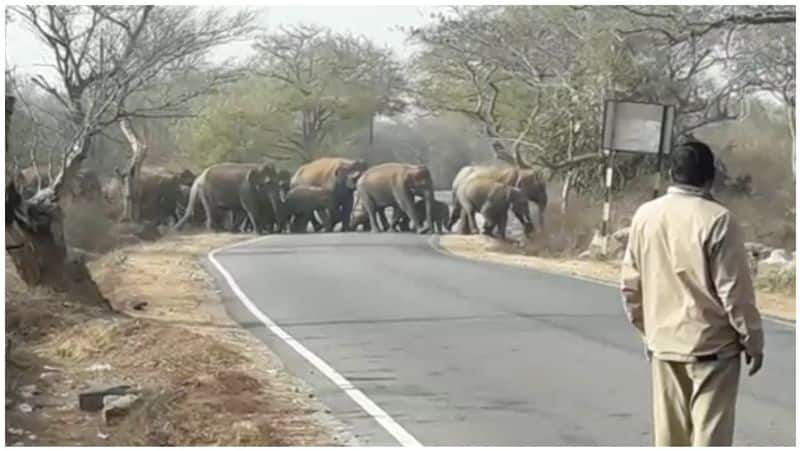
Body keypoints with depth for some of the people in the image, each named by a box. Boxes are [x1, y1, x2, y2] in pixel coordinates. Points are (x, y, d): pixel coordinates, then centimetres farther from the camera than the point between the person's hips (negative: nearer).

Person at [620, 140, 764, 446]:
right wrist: (752, 340, -2)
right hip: (712, 344, -5)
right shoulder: (717, 219, -15)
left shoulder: (645, 215, 1)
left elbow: (631, 284, 7)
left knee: (669, 433, 13)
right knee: (711, 433, 0)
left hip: (663, 344, 5)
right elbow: (735, 290, -13)